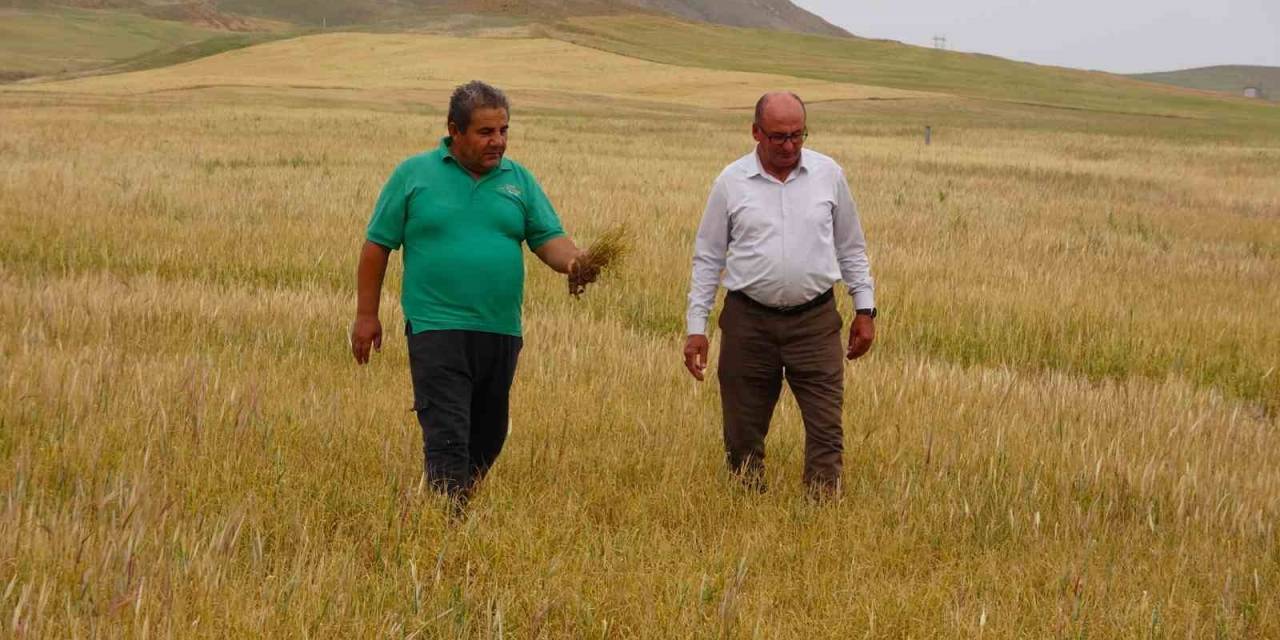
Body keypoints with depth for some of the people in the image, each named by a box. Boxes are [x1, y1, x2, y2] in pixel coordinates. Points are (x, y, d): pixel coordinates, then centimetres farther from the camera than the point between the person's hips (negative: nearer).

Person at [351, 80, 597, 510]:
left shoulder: (519, 180, 10)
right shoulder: (414, 175, 1)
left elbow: (549, 238, 4)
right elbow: (377, 245, 4)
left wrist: (572, 261, -19)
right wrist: (366, 316, 2)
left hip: (501, 332, 5)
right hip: (437, 327, -5)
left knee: (487, 439, 13)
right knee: (447, 437, -12)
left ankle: (460, 506, 30)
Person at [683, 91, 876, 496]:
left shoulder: (828, 174, 3)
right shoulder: (732, 181, -1)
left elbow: (851, 248, 12)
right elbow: (707, 258, 5)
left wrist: (865, 310, 8)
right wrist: (696, 327, 0)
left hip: (815, 321, 0)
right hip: (749, 322, 0)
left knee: (826, 428, -7)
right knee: (743, 433, 6)